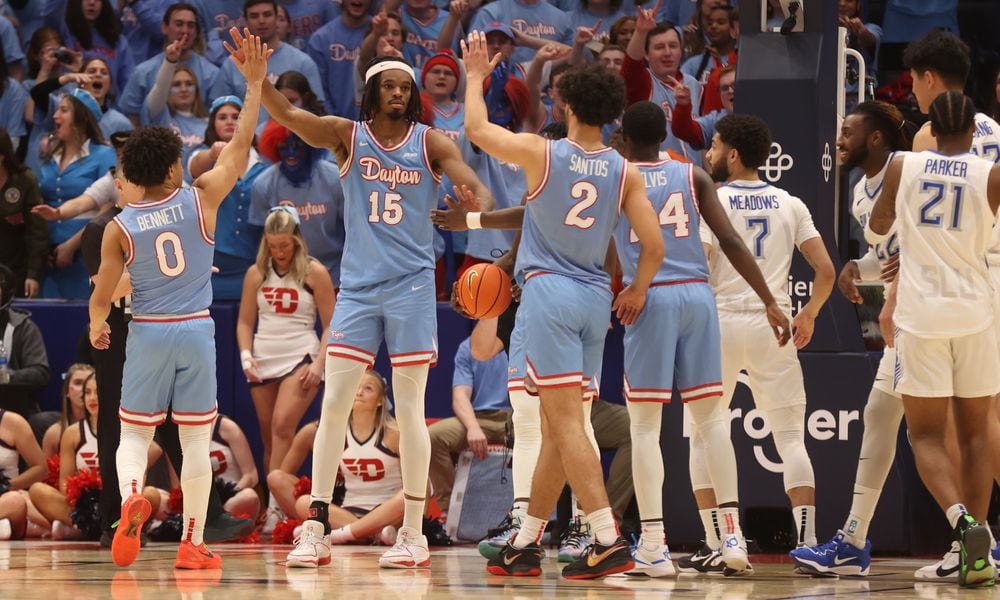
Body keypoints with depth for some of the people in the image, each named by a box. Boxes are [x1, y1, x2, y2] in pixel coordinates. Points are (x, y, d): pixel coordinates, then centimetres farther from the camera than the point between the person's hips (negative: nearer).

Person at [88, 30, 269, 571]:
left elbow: (101, 295, -3)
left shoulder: (120, 228, -6)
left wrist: (97, 327, 19)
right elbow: (240, 147, -1)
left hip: (146, 334, 0)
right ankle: (193, 542, 7)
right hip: (196, 332, 0)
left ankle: (131, 496, -24)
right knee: (196, 441, 6)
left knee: (134, 435, 8)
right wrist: (254, 83, 5)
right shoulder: (200, 200, -6)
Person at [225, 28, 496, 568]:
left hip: (411, 285, -1)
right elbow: (287, 116, -11)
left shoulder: (430, 142, 2)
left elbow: (473, 185, -10)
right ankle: (315, 528, 1)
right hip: (357, 285, 1)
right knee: (334, 403, -3)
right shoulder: (347, 136, 2)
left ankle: (413, 533, 4)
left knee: (409, 409, -1)